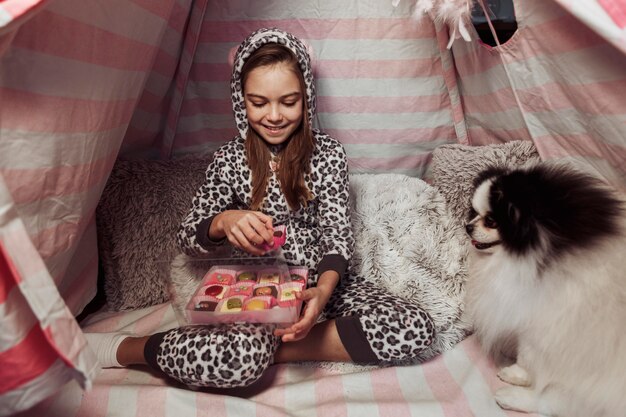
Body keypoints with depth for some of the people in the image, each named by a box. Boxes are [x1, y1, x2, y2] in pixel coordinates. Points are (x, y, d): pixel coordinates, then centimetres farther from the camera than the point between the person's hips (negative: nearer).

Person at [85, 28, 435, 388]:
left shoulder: (328, 153, -2)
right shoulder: (230, 159, -1)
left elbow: (337, 233, -7)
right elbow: (188, 239, 1)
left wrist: (324, 290, -29)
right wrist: (223, 222, -24)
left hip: (324, 279, 3)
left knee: (417, 329, -22)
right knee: (242, 358, -36)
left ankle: (275, 349, -18)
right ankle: (123, 349, -10)